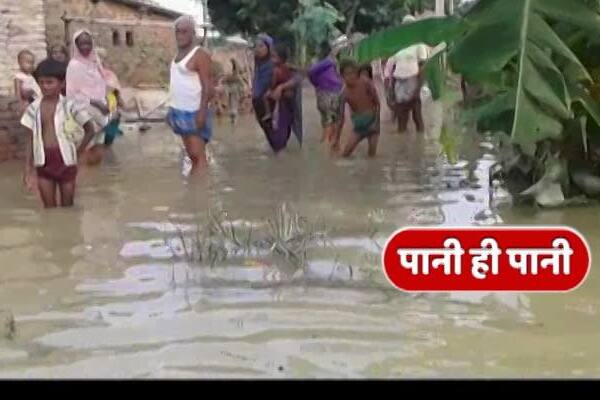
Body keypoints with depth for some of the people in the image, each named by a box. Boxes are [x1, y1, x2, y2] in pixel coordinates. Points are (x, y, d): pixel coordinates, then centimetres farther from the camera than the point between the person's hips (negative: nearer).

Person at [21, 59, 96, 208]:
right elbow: (31, 138, 5)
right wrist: (28, 165, 2)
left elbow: (90, 130, -2)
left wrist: (78, 151, -4)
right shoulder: (34, 108, 2)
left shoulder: (69, 105, -7)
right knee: (49, 207, 8)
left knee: (67, 206, 10)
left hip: (65, 160, -2)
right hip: (43, 162, 2)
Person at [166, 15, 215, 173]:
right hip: (180, 112, 9)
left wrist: (202, 112, -24)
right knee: (192, 155, 10)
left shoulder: (200, 55, -11)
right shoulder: (179, 54, 15)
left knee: (198, 156, -10)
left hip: (194, 113, -8)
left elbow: (208, 87, -16)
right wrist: (172, 109, 16)